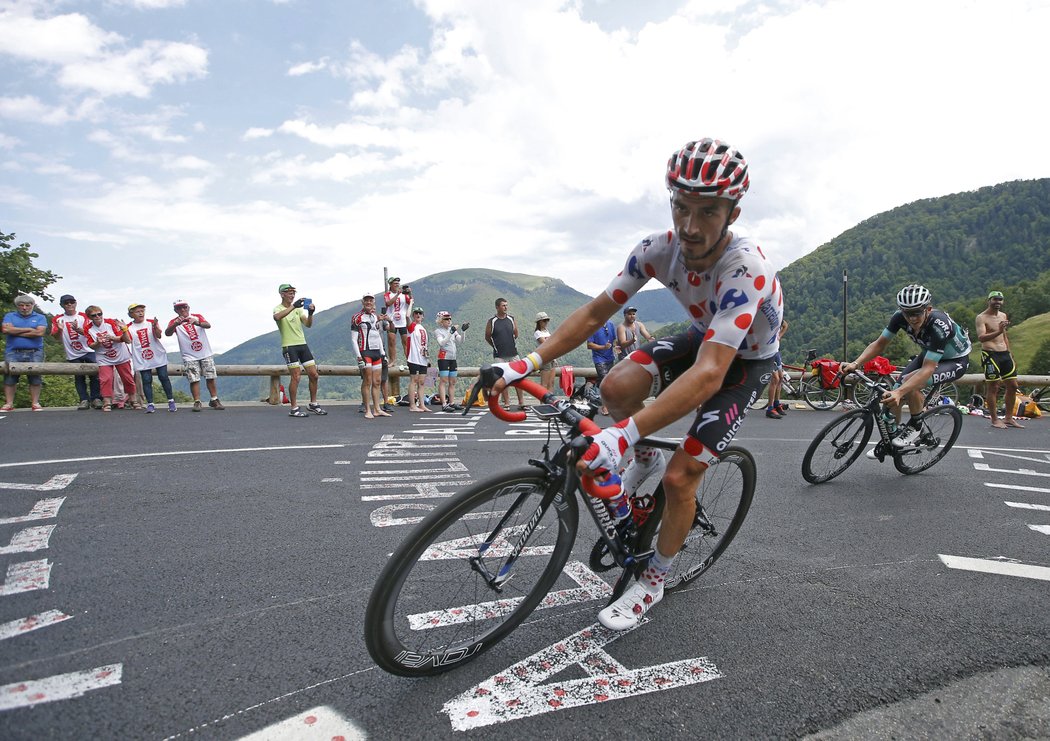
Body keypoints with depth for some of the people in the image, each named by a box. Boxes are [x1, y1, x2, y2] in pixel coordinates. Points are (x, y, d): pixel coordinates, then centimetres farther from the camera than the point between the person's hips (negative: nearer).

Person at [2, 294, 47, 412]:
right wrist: (29, 329, -4)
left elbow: (39, 332, -8)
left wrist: (16, 332, -3)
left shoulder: (40, 317, 9)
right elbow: (6, 329, -5)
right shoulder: (9, 316, 14)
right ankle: (9, 404, 3)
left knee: (35, 378, -3)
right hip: (13, 353, 1)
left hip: (34, 353, -1)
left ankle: (35, 403, 3)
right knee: (9, 378, -1)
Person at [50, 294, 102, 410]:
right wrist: (60, 330, -24)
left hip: (88, 351, -1)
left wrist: (77, 329, -28)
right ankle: (84, 400, 5)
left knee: (94, 375, -6)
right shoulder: (58, 319, 6)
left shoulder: (83, 316, 3)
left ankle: (96, 398, 0)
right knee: (79, 378, 2)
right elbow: (54, 335, -2)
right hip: (73, 354, 1)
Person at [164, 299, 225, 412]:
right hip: (190, 356, -1)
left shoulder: (197, 317, 4)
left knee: (210, 377, 4)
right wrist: (175, 324, -41)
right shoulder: (174, 322, 1)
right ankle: (197, 402, 1)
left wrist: (198, 323, -39)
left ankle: (214, 400, 14)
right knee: (194, 379, -6)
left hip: (206, 354, 1)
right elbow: (167, 333, -20)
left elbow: (208, 325, -16)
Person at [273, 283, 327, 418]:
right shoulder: (278, 308, -3)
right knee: (296, 376, -8)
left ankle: (313, 404, 18)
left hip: (303, 344, 6)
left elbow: (308, 324, 3)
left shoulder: (298, 308, 14)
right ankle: (294, 409, 0)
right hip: (289, 346, -6)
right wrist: (293, 306, -36)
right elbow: (277, 317, -29)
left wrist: (310, 313, -16)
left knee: (313, 374, 4)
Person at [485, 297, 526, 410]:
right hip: (500, 355, -2)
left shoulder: (511, 319, 6)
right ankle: (506, 403, 8)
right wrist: (497, 346, 10)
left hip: (513, 353, 2)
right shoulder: (492, 321, -3)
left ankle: (521, 402, 7)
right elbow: (487, 337, 6)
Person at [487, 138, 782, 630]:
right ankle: (643, 460, 8)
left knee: (680, 477, -12)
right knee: (617, 387, -25)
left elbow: (708, 374, -49)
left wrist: (622, 434, -59)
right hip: (703, 337, 5)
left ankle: (653, 582, 14)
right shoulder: (658, 249, -23)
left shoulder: (746, 270, -40)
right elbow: (594, 313, -18)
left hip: (745, 361, -4)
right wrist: (527, 363, -28)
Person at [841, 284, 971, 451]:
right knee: (895, 393, -7)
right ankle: (890, 440, 15)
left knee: (910, 382, -32)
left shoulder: (940, 326, -38)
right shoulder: (900, 316, -23)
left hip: (955, 360, -6)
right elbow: (879, 344, -15)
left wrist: (900, 392, -53)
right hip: (928, 354, 6)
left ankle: (915, 426, -7)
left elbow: (928, 368, -40)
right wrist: (855, 364, -31)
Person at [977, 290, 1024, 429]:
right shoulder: (982, 317, -8)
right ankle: (995, 420, 3)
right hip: (990, 354, -7)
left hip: (1005, 354, 7)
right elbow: (981, 338, -22)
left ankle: (1008, 418, 17)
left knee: (1013, 386, 7)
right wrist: (998, 331, -36)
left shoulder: (1003, 316, 15)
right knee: (993, 387, -4)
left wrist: (1010, 355, 22)